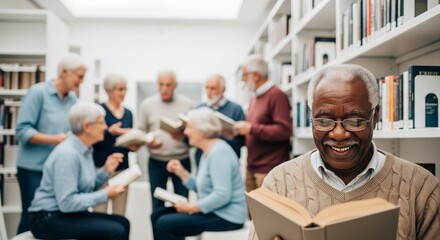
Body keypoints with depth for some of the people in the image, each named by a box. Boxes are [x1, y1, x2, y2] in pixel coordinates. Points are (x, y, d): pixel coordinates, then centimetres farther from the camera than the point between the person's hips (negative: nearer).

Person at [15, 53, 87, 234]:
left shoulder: (73, 98, 6)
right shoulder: (38, 91, -10)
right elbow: (22, 130, -14)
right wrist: (54, 139, -24)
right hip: (34, 167, -5)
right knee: (32, 218, 2)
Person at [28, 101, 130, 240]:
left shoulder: (85, 150, 8)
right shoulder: (67, 154, -21)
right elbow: (67, 203, -24)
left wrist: (106, 171, 0)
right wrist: (105, 195, -18)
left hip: (68, 213, 9)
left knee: (122, 223, 3)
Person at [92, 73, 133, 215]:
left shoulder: (128, 113, 13)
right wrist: (110, 132, -27)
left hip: (122, 168, 5)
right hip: (101, 167, -5)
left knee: (120, 215, 6)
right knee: (99, 213, -2)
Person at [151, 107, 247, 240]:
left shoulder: (219, 152, -18)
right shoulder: (208, 151, 14)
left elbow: (222, 195, -26)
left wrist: (191, 208, -20)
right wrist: (181, 172, 4)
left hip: (225, 216, -10)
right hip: (212, 211, 10)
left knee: (164, 224, -16)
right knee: (157, 216, 8)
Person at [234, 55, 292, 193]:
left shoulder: (276, 95, -10)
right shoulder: (256, 97, 16)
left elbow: (284, 130, -20)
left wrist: (251, 128, -19)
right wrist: (237, 133, 6)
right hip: (252, 168, 8)